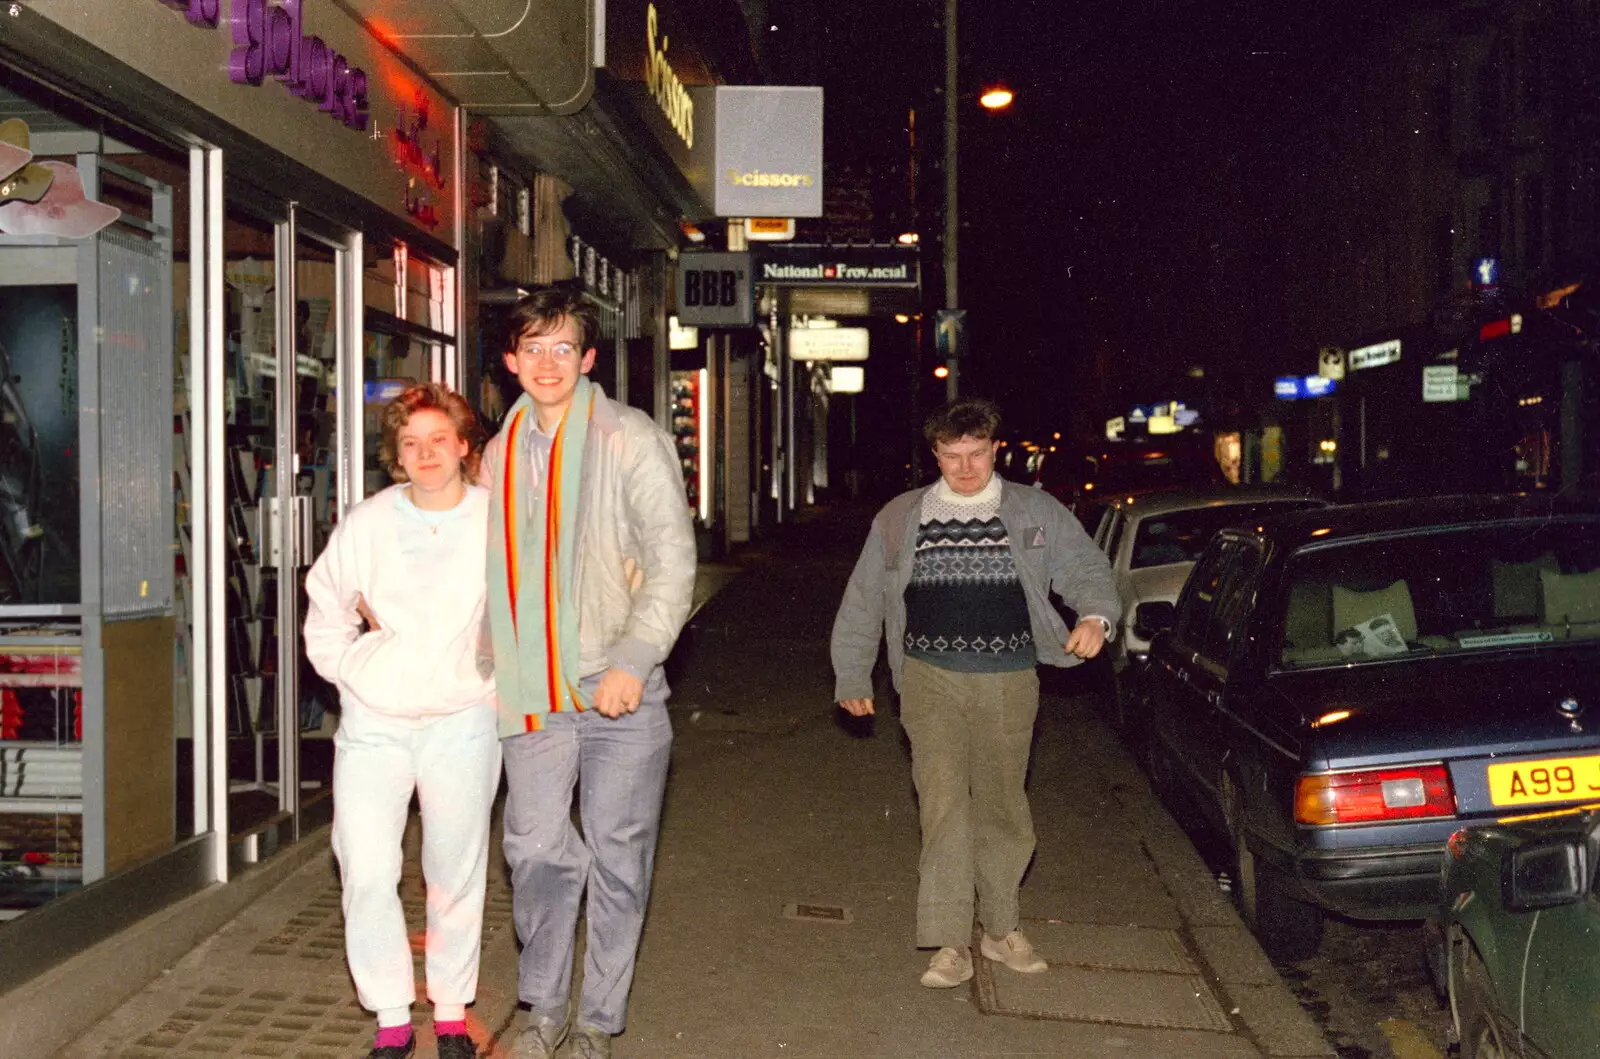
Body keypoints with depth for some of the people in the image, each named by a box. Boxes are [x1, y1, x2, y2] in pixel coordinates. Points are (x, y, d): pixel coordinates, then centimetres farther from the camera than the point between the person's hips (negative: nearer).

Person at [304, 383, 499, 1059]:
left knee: (456, 875, 8)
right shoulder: (366, 523, 0)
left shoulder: (496, 522, -3)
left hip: (461, 723, 0)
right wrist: (354, 669, 2)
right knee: (367, 874, -6)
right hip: (374, 724, 1)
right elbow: (325, 615, 13)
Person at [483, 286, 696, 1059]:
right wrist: (493, 669, 12)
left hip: (620, 689, -3)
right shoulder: (499, 454, 11)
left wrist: (635, 660, -17)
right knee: (536, 850, 5)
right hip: (533, 696, 3)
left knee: (616, 861, 6)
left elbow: (673, 559, -8)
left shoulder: (629, 439, -4)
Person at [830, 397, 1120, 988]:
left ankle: (1001, 928, 26)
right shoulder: (899, 519, 8)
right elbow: (863, 601, 14)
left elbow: (1088, 569, 4)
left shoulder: (1038, 513, 5)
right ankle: (950, 945, -7)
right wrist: (852, 677, 13)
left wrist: (1096, 617, -19)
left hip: (1009, 683, 1)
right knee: (943, 802, -10)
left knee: (1002, 806, 10)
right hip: (931, 679, 0)